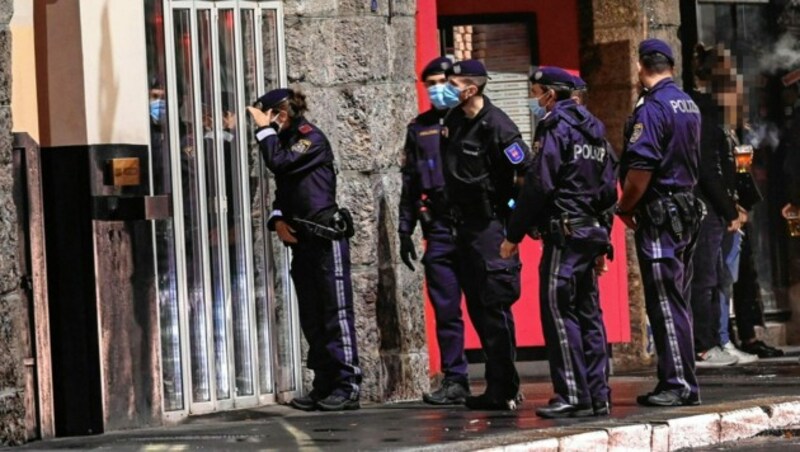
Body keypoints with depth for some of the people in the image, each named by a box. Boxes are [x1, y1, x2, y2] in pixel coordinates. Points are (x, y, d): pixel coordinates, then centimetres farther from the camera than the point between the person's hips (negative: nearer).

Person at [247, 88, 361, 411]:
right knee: (311, 319, 9)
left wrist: (265, 129, -9)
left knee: (336, 314, -8)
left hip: (326, 237, -9)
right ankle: (324, 386, 12)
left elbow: (278, 163, -21)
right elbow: (282, 191, 21)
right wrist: (278, 220, 3)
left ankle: (347, 386, -9)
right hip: (301, 240, 9)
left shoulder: (312, 139, -8)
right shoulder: (287, 142, 17)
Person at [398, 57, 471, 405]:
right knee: (445, 310, 3)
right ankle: (455, 380, 8)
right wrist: (405, 231, 15)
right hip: (439, 230, 4)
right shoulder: (420, 129, 16)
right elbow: (410, 183, 19)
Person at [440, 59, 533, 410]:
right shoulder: (455, 121, 9)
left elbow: (527, 171, -18)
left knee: (494, 306, -8)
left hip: (491, 225, -9)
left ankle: (503, 390, -5)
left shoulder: (495, 126, -16)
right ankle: (498, 388, 17)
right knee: (478, 307, 11)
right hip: (465, 224, 9)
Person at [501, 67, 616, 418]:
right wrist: (602, 241, 22)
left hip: (564, 233, -9)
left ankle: (572, 397, -10)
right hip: (593, 232, 9)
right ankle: (598, 396, 11)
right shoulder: (595, 132, 18)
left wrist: (513, 235, -11)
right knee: (588, 314, 11)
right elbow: (609, 188, 19)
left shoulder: (555, 129, -9)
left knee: (558, 313, -7)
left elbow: (537, 187, -16)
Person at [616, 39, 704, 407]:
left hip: (659, 214, -9)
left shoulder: (651, 108, -15)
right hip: (686, 208, 9)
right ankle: (682, 381, 16)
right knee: (677, 301, 13)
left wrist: (625, 208, -7)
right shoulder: (689, 105, 13)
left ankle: (678, 385, -6)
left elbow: (641, 169, -22)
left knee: (665, 304, -6)